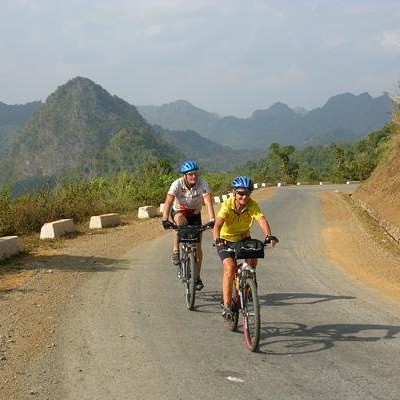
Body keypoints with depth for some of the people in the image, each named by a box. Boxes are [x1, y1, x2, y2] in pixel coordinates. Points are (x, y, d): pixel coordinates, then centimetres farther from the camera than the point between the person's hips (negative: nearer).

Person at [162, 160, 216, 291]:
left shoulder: (202, 184, -25)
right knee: (181, 222, -39)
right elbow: (168, 202, -36)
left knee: (197, 246, -3)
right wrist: (165, 219, -51)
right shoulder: (177, 184, -27)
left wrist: (212, 220, -49)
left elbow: (208, 202, -34)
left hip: (195, 215, 2)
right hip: (179, 212, -2)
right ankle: (176, 252, -24)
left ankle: (197, 277, 11)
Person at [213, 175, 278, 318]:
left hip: (244, 239, 3)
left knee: (253, 259, -21)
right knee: (230, 268, -20)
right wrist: (217, 240, -56)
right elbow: (217, 224, -37)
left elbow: (262, 220, -34)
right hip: (226, 240, -3)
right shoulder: (227, 205, -25)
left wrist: (269, 236, -53)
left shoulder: (252, 205, -19)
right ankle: (226, 305, -15)